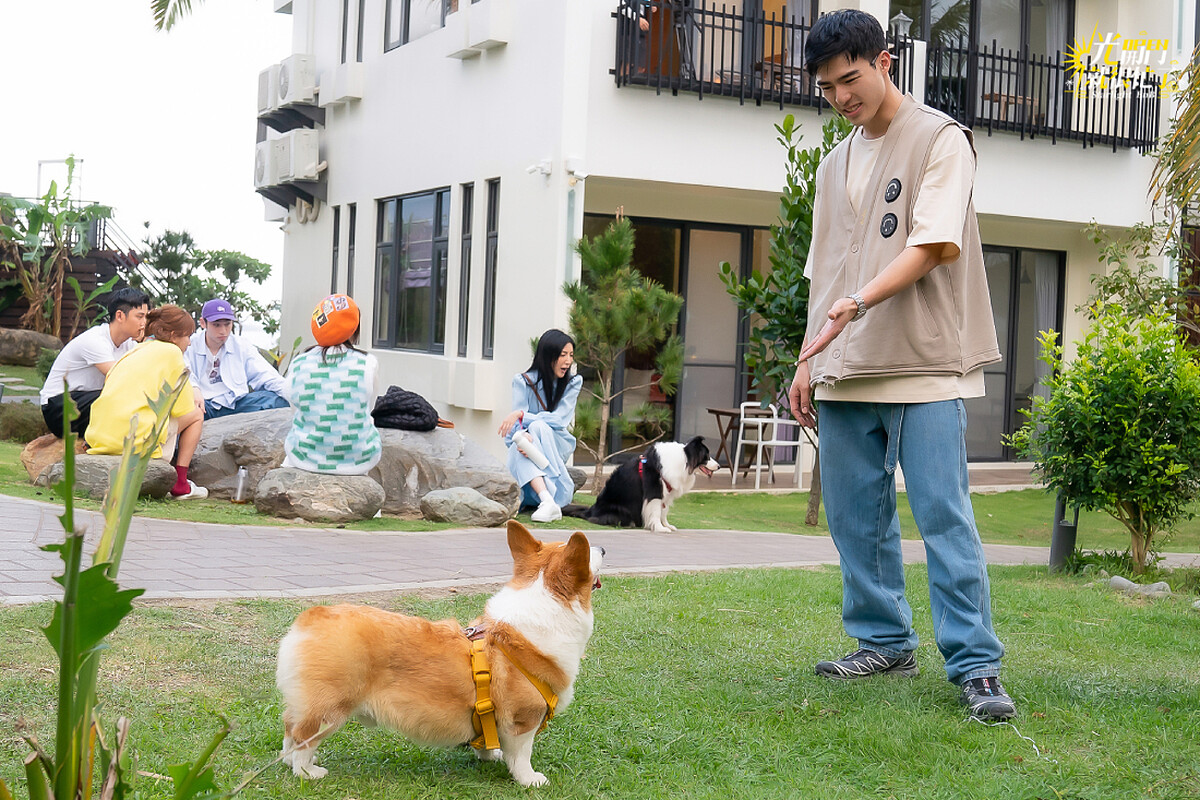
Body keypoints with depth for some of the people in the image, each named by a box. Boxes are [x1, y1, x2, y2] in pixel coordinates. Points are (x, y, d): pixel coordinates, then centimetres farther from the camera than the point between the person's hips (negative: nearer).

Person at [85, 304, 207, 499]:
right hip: (136, 439, -8)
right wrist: (195, 398, 25)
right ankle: (180, 484, 6)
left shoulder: (136, 351, 24)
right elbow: (183, 408, 3)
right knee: (196, 415, 14)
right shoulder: (171, 351, 2)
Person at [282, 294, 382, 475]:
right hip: (359, 461, -1)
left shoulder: (298, 364, -8)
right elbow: (368, 408, 4)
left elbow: (296, 409, 4)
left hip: (305, 458, 1)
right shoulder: (368, 363, -12)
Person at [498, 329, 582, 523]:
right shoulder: (523, 381, -4)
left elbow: (560, 418, -16)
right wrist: (523, 436, -38)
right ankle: (548, 500, -57)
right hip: (528, 440, 0)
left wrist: (521, 415, -29)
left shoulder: (573, 383, -1)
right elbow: (517, 424, -12)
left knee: (539, 427, -33)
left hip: (557, 445, 0)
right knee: (519, 450, -36)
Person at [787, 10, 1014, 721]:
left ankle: (976, 665, -4)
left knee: (945, 516, -9)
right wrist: (809, 361, 13)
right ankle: (886, 643, 20)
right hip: (847, 372, 7)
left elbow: (936, 244, -13)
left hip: (926, 367, -6)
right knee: (857, 517, 8)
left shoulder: (940, 139, -2)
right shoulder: (836, 165, 18)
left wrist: (858, 303, -23)